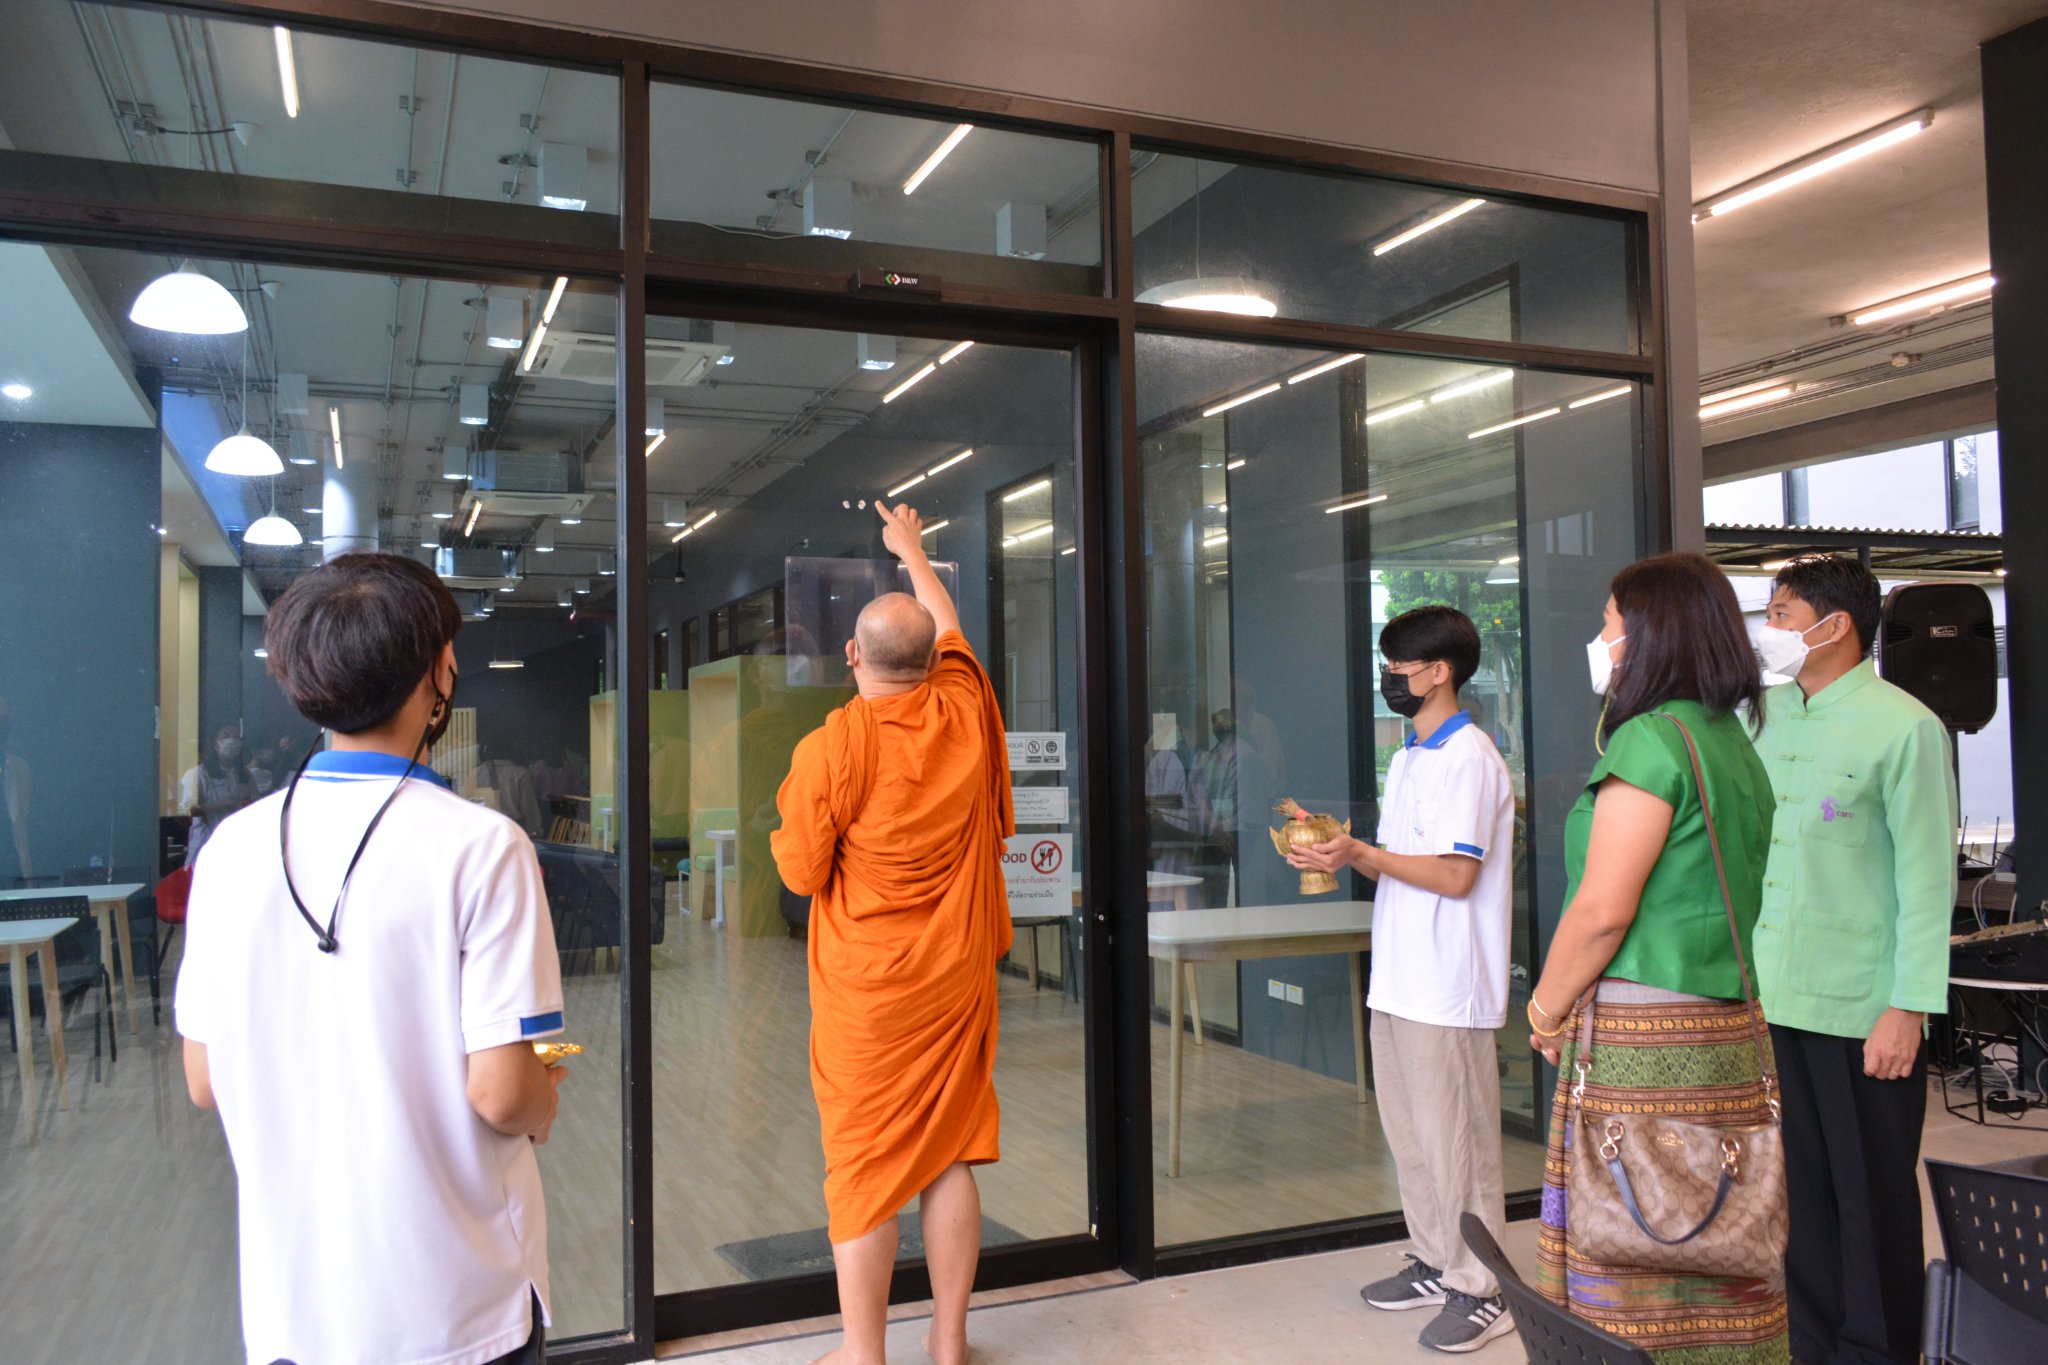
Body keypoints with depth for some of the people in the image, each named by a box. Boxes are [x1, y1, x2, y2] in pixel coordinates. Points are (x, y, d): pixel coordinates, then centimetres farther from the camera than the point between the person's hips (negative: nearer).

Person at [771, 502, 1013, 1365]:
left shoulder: (831, 748, -16)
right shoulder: (966, 711, -4)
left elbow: (801, 872, -8)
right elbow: (950, 628, 17)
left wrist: (784, 831, 13)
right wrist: (913, 551, 32)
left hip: (866, 987, -4)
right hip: (958, 976, 4)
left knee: (863, 1165, 6)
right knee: (951, 1155, 12)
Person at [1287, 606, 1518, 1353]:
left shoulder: (1467, 757, -14)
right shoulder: (1409, 758, 15)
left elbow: (1454, 875, -19)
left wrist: (1360, 853, -16)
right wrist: (1335, 849, 3)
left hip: (1448, 987, -9)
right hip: (1400, 978, 9)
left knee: (1457, 1142, 0)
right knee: (1410, 1134, 16)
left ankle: (1482, 1291, 13)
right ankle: (1436, 1264, 30)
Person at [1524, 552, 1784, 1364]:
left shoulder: (1649, 740, -13)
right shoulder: (1733, 742, 14)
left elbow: (1602, 910, -17)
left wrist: (1545, 1013, -4)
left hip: (1642, 1037, -9)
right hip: (1730, 1031, 9)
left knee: (1628, 1260, -1)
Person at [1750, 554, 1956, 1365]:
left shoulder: (1903, 727, -8)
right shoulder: (1765, 718, 10)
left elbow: (1927, 879, -10)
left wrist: (1908, 1009, -13)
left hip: (1860, 1011, -5)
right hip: (1767, 1001, 5)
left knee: (1872, 1204, 7)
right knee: (1797, 1192, 14)